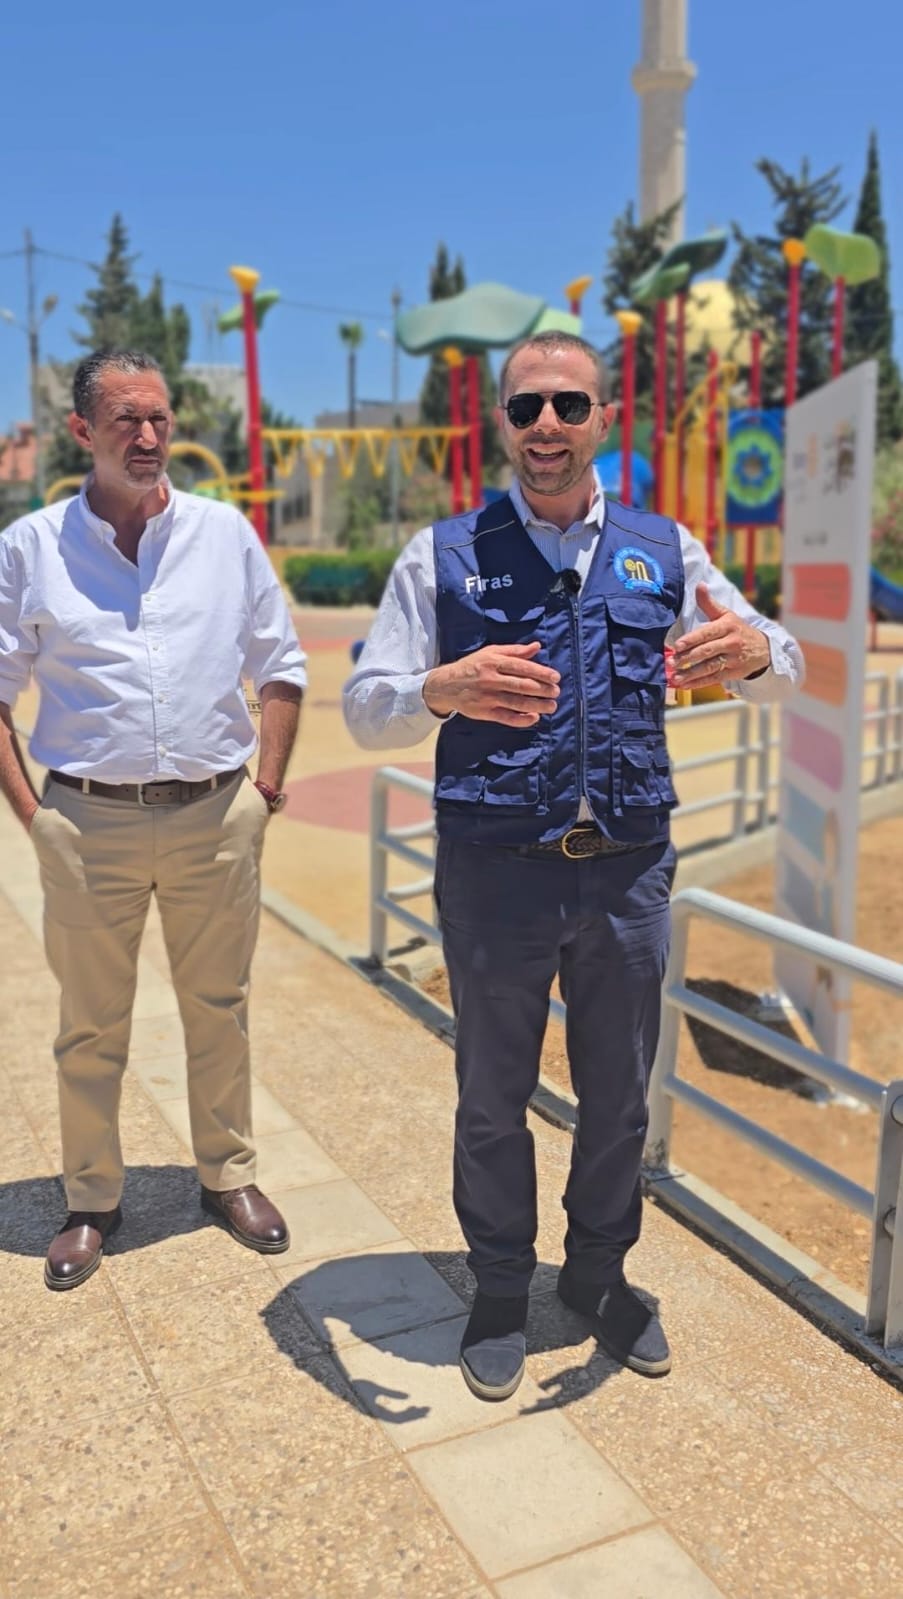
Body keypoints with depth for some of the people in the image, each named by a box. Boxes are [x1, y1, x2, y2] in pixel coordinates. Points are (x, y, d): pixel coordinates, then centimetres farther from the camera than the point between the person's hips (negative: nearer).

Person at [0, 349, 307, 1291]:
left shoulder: (225, 533, 5)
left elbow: (280, 668, 10)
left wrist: (266, 788, 3)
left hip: (215, 816, 1)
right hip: (89, 822, -1)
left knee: (218, 1010, 13)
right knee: (91, 1028, 9)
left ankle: (229, 1176, 31)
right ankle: (90, 1202, 27)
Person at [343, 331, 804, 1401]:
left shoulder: (662, 550, 7)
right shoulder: (443, 557, 0)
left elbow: (784, 672, 8)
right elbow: (363, 708, -4)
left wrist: (754, 651, -18)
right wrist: (444, 690, -28)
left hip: (629, 871, 2)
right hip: (496, 877, -2)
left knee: (618, 1096, 17)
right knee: (493, 1099, 13)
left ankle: (601, 1277, 41)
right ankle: (499, 1292, 35)